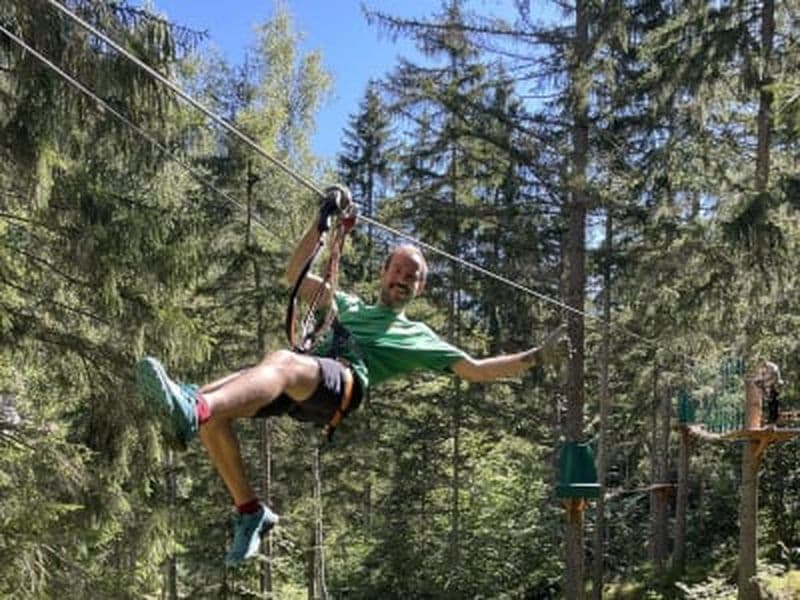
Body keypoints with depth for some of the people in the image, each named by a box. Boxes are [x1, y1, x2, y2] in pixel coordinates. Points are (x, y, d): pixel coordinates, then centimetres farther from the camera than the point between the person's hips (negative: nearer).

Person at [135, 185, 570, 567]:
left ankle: (192, 410, -65)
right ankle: (249, 510, -12)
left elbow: (476, 370, 28)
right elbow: (295, 276, 38)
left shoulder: (419, 337, 30)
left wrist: (535, 357, 19)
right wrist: (323, 220, 31)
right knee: (213, 404, -22)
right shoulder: (349, 306, 41)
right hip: (294, 386, 5)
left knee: (281, 360, -39)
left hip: (341, 383, -5)